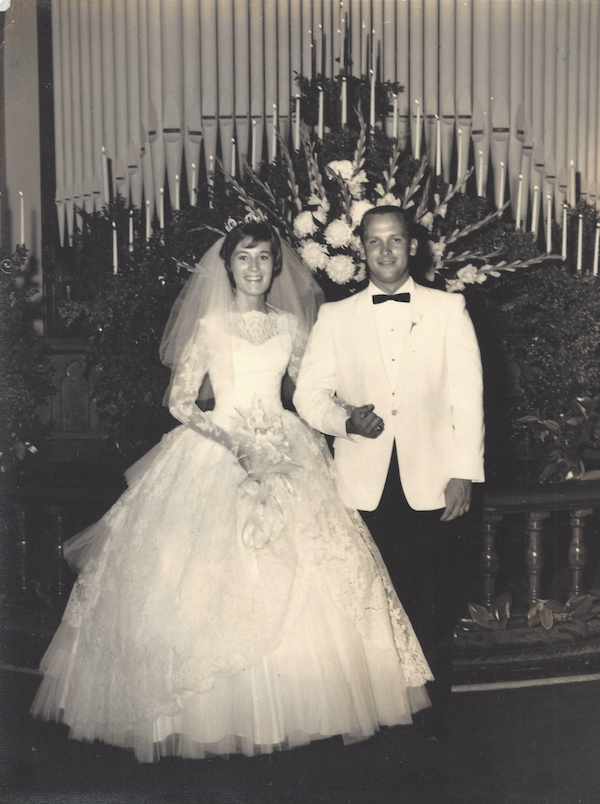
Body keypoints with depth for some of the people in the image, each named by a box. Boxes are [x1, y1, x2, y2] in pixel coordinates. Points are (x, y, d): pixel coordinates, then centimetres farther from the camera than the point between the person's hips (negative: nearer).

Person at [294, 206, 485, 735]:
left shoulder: (448, 309, 7)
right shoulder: (335, 316, 10)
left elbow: (467, 394, 3)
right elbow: (309, 393, 6)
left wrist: (465, 471, -4)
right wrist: (346, 420, -15)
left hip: (429, 478, -1)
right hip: (363, 481, 1)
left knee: (432, 601, 3)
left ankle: (432, 709, 20)